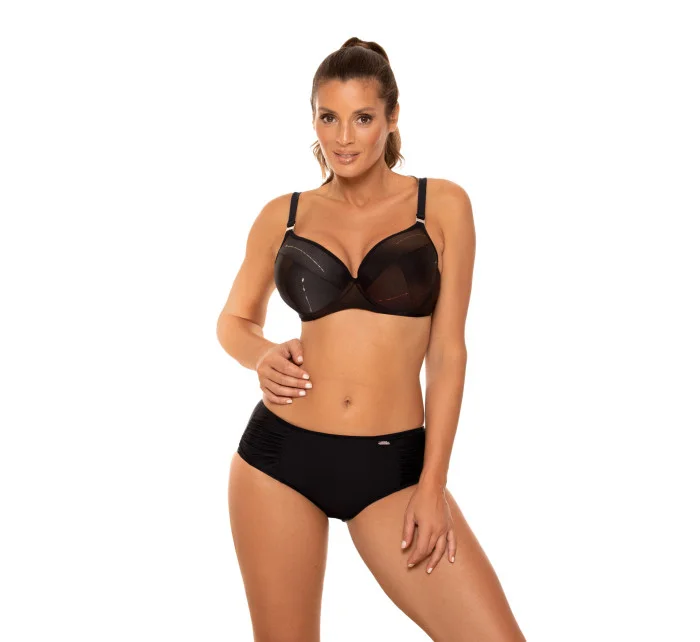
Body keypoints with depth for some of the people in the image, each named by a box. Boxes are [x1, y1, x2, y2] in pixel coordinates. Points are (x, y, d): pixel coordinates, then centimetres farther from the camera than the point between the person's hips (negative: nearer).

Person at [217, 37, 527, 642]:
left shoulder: (442, 205, 1)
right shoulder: (283, 215, 6)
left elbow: (448, 351, -1)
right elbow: (235, 321, 19)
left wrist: (433, 485, -6)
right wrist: (263, 356, -4)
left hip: (394, 466, -1)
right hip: (280, 454, 1)